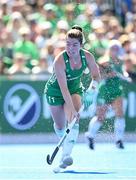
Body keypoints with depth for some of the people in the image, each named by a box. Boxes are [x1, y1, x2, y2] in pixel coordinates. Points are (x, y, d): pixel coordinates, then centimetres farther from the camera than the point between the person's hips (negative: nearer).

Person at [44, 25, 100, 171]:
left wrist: (92, 88, -24)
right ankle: (65, 144, 45)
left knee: (74, 119, -24)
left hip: (75, 89, 2)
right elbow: (63, 87, -37)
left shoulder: (87, 57, -20)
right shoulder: (60, 60, -33)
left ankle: (66, 155, -32)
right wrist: (71, 108, -44)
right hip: (55, 91, -2)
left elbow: (96, 76, -3)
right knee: (60, 126, 8)